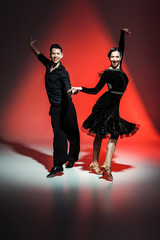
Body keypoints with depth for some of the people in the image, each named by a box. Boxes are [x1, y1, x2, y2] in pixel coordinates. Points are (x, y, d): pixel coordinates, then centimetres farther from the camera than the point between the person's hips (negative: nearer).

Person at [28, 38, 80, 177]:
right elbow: (40, 55, 28)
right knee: (59, 136, 0)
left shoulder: (62, 72, -12)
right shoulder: (49, 65, 8)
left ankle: (72, 158, 28)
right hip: (55, 108, 5)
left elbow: (67, 89, -27)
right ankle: (58, 166, -2)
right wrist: (31, 46, 41)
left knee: (72, 133, 7)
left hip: (66, 107, -5)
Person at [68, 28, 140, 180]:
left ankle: (107, 165, 6)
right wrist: (80, 89, -16)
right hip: (106, 105, -8)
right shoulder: (107, 73, -9)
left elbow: (121, 49, 22)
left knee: (115, 134, 3)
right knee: (100, 133, -4)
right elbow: (95, 90, -6)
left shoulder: (119, 68, 10)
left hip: (115, 106, 8)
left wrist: (122, 34, 25)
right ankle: (95, 163, 2)